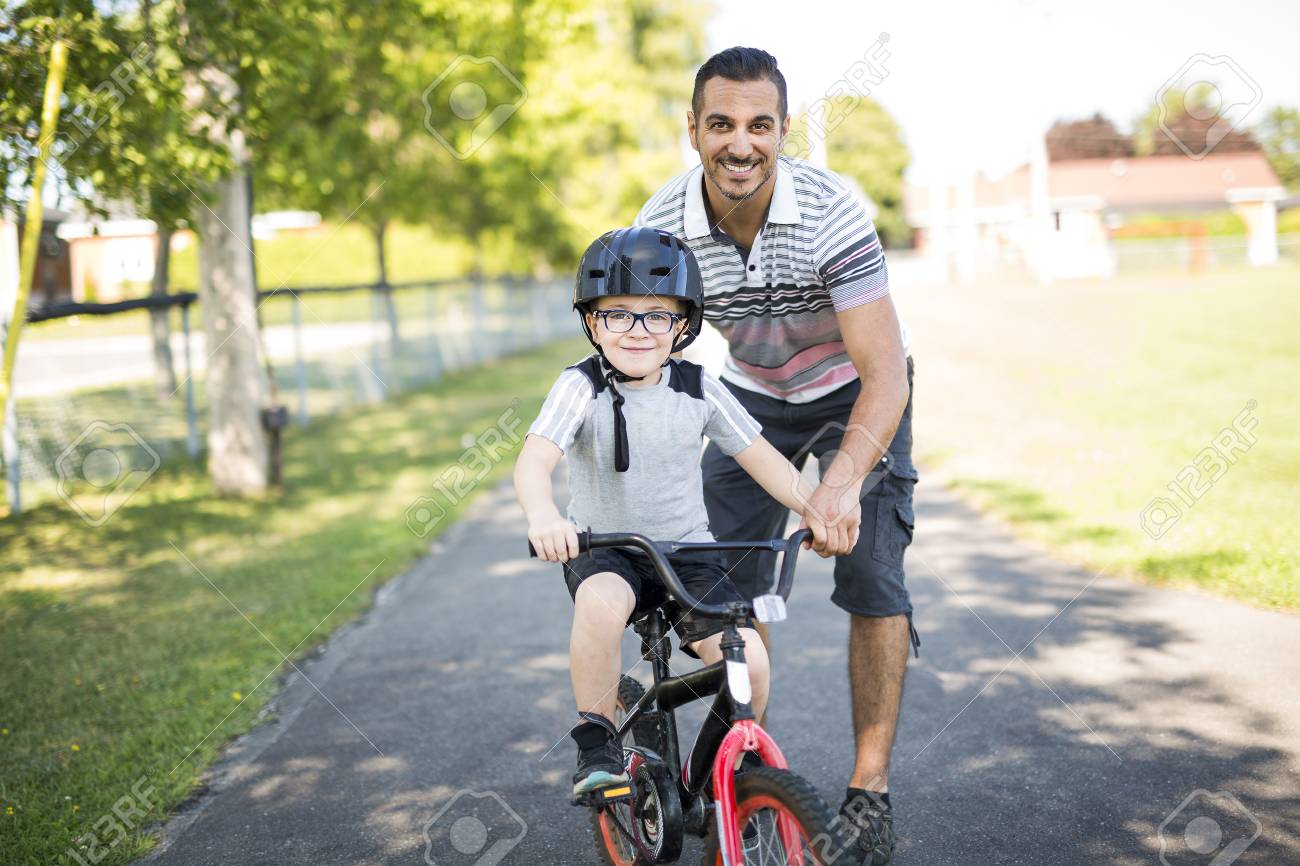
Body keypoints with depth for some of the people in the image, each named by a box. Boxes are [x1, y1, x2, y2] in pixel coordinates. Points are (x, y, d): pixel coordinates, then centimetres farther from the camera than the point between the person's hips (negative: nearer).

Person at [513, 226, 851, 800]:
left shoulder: (699, 391, -4)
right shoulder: (582, 387, -13)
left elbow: (758, 456, 3)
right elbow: (534, 460, -27)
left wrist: (813, 510, -12)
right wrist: (543, 517, -49)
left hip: (687, 550, 2)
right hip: (604, 549, -2)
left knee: (747, 661, -18)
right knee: (602, 603, -38)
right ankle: (596, 743, -15)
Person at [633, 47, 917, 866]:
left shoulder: (832, 211, -32)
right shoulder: (663, 225, -21)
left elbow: (885, 374, -34)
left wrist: (843, 480, -50)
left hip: (856, 395, -3)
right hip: (754, 397, 4)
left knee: (871, 576, -14)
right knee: (725, 578, -1)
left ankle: (871, 785, -2)